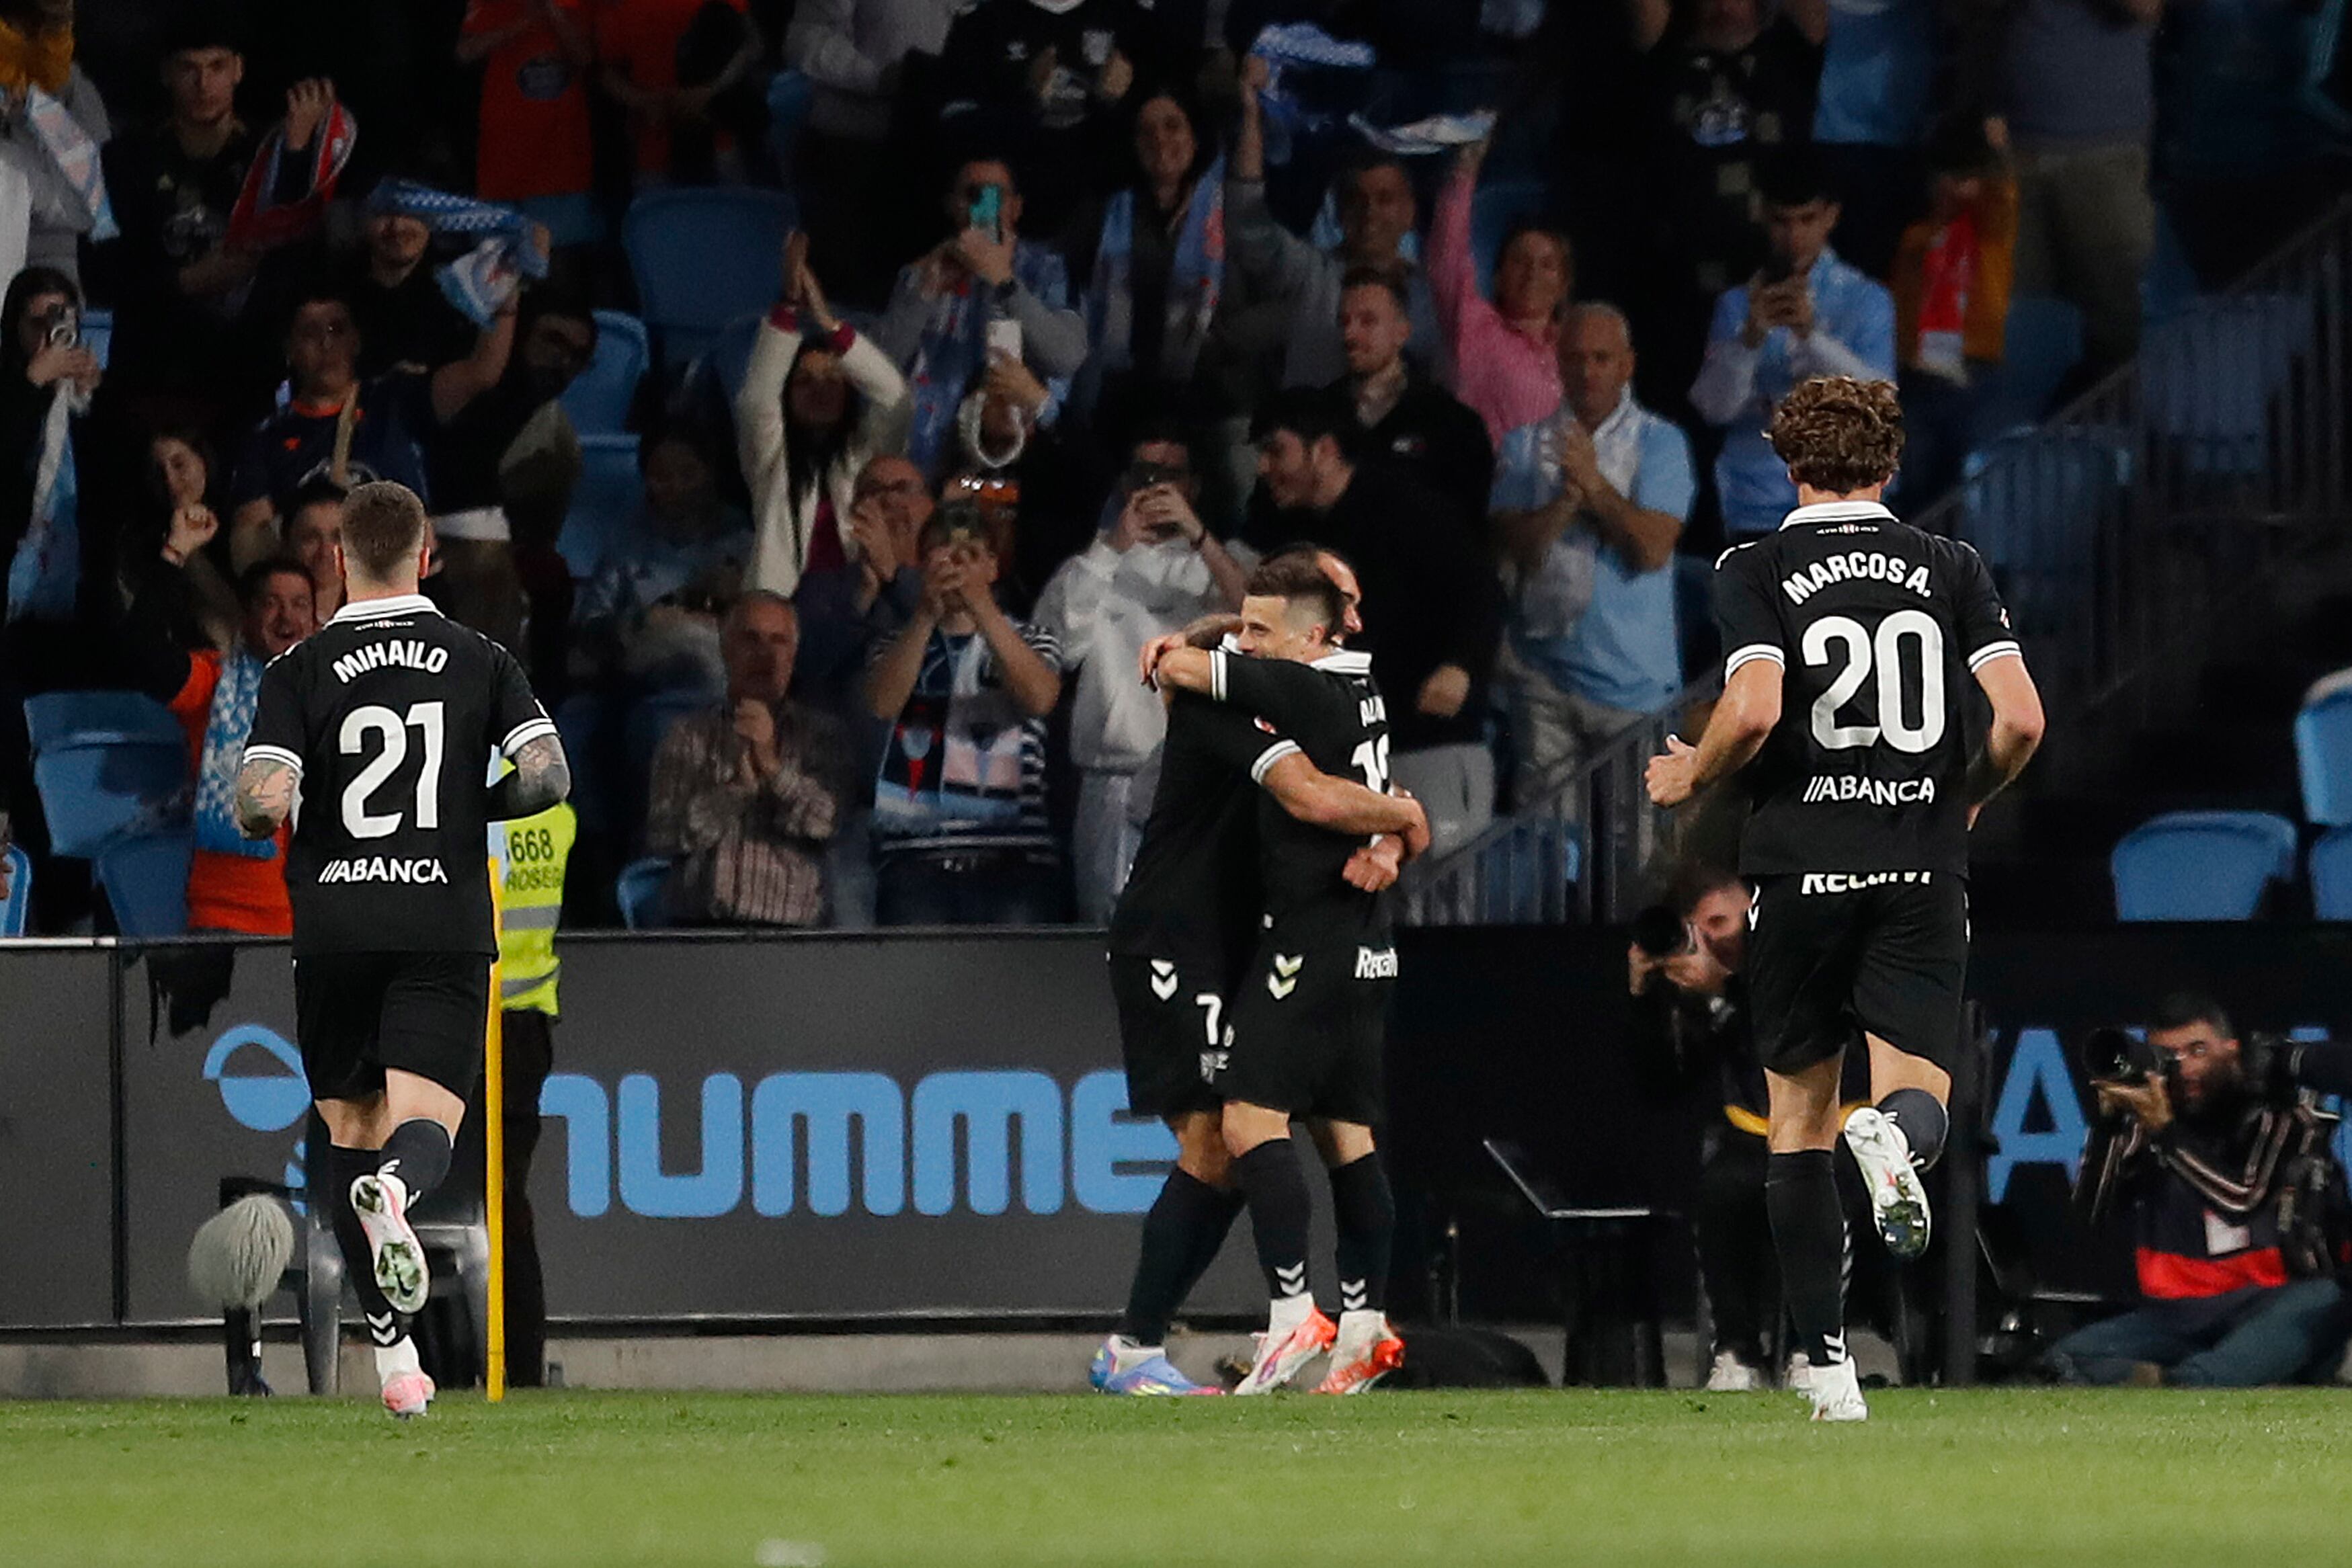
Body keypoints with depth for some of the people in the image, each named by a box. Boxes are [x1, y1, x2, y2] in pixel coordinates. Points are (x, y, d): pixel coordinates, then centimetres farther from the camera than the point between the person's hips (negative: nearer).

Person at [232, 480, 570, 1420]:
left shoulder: (300, 671, 0)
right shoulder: (481, 662, 4)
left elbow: (262, 805, -12)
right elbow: (547, 777, -5)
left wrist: (249, 815, 12)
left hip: (334, 927, 0)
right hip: (445, 921, 0)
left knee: (349, 1130, 14)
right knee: (424, 1125, -6)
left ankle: (391, 1347, 10)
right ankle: (396, 1192, -44)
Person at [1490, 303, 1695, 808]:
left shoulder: (1661, 443, 3)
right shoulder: (1528, 446, 10)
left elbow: (1653, 549, -8)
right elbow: (1514, 545, -3)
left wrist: (1595, 485, -14)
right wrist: (1569, 498, -16)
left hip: (1633, 680, -2)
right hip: (1543, 667, 2)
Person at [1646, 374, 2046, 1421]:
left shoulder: (1754, 571, -1)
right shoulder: (1951, 569, 5)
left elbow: (1752, 709, -17)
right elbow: (2021, 719, -3)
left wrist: (1692, 778, 4)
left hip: (1801, 869, -1)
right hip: (1923, 866, 1)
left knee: (1799, 1124, 10)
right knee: (1919, 1096, 2)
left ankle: (1826, 1364, 5)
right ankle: (1894, 1137, -37)